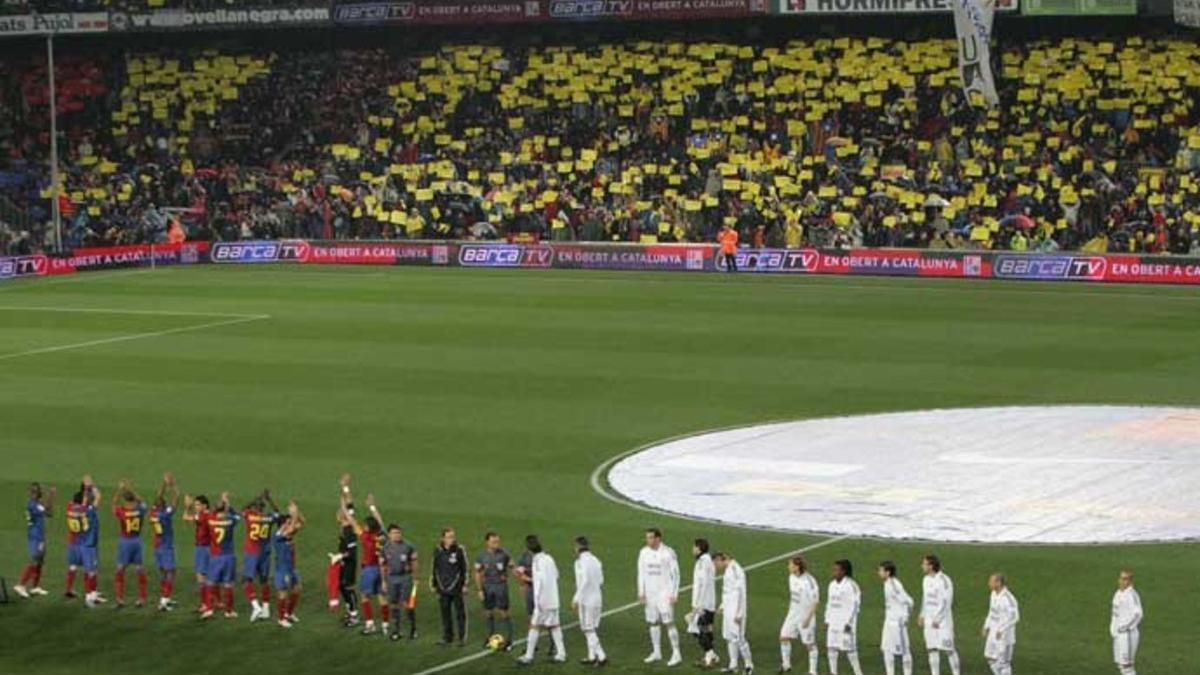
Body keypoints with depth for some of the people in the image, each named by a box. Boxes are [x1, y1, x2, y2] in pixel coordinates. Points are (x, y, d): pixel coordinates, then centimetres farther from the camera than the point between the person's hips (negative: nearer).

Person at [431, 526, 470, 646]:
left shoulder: (459, 551, -5)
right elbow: (435, 569, 12)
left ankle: (462, 637, 13)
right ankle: (447, 638, 16)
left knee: (460, 613, 4)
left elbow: (464, 569, -2)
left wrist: (465, 585, -5)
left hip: (456, 588, -3)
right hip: (443, 587, 3)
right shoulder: (438, 552, 3)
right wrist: (434, 584, 12)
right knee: (445, 614, 7)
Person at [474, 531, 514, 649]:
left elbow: (511, 566, 4)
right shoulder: (481, 556, -2)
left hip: (501, 585, -2)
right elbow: (478, 574, 1)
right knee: (488, 611, 10)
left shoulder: (503, 553, -6)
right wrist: (479, 590, -3)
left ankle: (509, 636, 3)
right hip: (487, 586, 2)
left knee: (504, 611, -4)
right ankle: (490, 634, 26)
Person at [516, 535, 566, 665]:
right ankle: (561, 654, 14)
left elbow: (541, 581, -22)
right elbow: (556, 575, 18)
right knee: (554, 625, 12)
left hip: (543, 600, -8)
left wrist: (538, 599, -19)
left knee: (535, 626, -2)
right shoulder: (549, 558, 9)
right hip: (554, 599, 8)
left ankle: (529, 656, 1)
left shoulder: (538, 561, -16)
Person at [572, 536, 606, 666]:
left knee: (588, 630, -5)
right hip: (597, 598, 8)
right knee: (592, 629, 16)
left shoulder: (581, 561, -15)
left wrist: (576, 599, -17)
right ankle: (592, 656, 20)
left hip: (586, 600, -8)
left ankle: (602, 656, -12)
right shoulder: (595, 560, 10)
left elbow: (584, 582, -21)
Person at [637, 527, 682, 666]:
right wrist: (641, 593, 6)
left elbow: (675, 574, -7)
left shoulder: (668, 553, -10)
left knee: (669, 622, -7)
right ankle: (656, 652, 20)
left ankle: (676, 654, -2)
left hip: (665, 593, -5)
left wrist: (674, 594, -12)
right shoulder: (644, 553, 4)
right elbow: (641, 573, 11)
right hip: (650, 593, 5)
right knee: (653, 622, 10)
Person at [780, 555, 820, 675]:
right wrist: (790, 609, 19)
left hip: (806, 616, -7)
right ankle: (786, 664, 18)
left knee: (810, 644, 3)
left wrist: (808, 618, -21)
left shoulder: (808, 581, -23)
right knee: (784, 637, 3)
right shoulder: (792, 577, 1)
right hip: (793, 614, 7)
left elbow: (815, 602, -19)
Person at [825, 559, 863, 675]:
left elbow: (855, 605, -12)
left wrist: (849, 622, -15)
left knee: (848, 648, -4)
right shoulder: (832, 585, 10)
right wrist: (827, 620, 14)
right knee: (831, 647, 4)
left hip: (846, 622, -7)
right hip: (833, 622, 7)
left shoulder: (851, 585, -11)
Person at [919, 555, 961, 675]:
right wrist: (922, 615, 16)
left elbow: (946, 602, -17)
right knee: (932, 649, 7)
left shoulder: (943, 580, -15)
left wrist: (937, 619, -17)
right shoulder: (926, 580, 10)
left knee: (949, 649, -4)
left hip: (942, 620, -8)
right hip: (929, 620, 8)